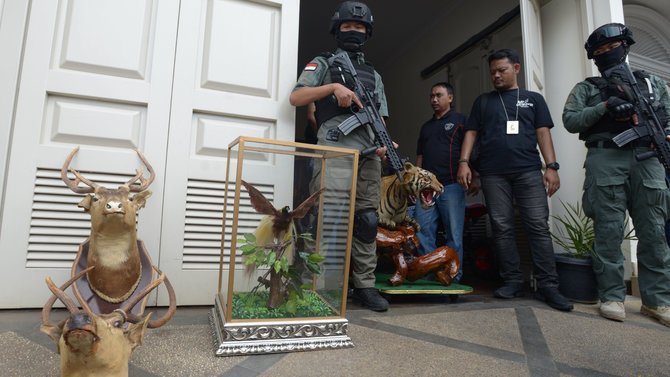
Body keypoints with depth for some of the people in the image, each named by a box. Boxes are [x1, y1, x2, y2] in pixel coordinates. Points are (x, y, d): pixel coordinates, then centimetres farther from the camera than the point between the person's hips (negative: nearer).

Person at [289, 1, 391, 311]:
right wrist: (334, 87, -12)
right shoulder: (323, 64, 15)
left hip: (368, 153, 5)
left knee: (367, 219, 2)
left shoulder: (374, 75, 28)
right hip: (335, 148, -4)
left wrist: (383, 142, 1)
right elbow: (295, 98, 1)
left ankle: (365, 285, 10)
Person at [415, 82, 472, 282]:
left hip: (451, 185, -5)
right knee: (422, 231, -1)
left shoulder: (461, 120, 9)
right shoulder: (426, 126, 24)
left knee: (454, 234, -1)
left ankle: (453, 277, 7)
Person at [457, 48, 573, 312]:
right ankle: (512, 282, 7)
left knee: (539, 226, -7)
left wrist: (551, 166, -1)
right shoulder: (483, 101, 21)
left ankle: (547, 286, -3)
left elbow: (543, 133, 11)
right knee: (502, 228, -1)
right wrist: (464, 162, -1)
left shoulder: (533, 99, 19)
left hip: (528, 171, 0)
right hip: (493, 174, 1)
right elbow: (471, 133, 13)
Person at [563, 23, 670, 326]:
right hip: (606, 161, -2)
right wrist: (605, 106, -10)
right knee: (609, 231, -4)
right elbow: (570, 120, 2)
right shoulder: (586, 88, 16)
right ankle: (612, 297, 3)